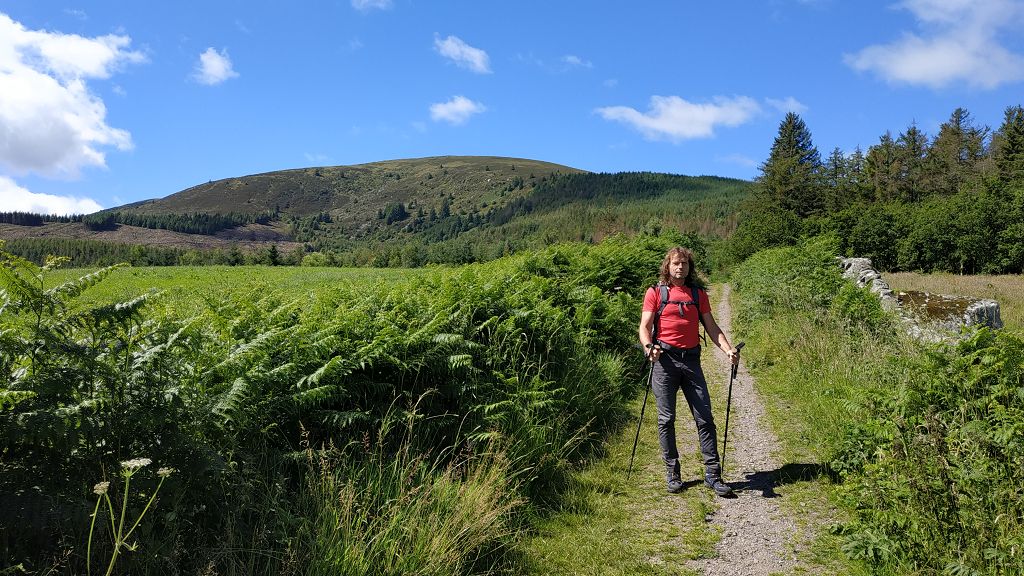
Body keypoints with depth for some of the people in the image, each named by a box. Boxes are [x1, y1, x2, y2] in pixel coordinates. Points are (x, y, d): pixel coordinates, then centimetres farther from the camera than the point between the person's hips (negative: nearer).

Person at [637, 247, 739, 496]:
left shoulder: (698, 294, 14)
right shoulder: (655, 292, 5)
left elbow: (711, 327, 11)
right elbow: (645, 326, -2)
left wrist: (728, 350, -5)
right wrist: (648, 346, -23)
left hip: (691, 360, 3)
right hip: (665, 359, -3)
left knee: (705, 418, 0)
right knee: (667, 419, 1)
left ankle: (713, 474, 7)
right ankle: (672, 474, 12)